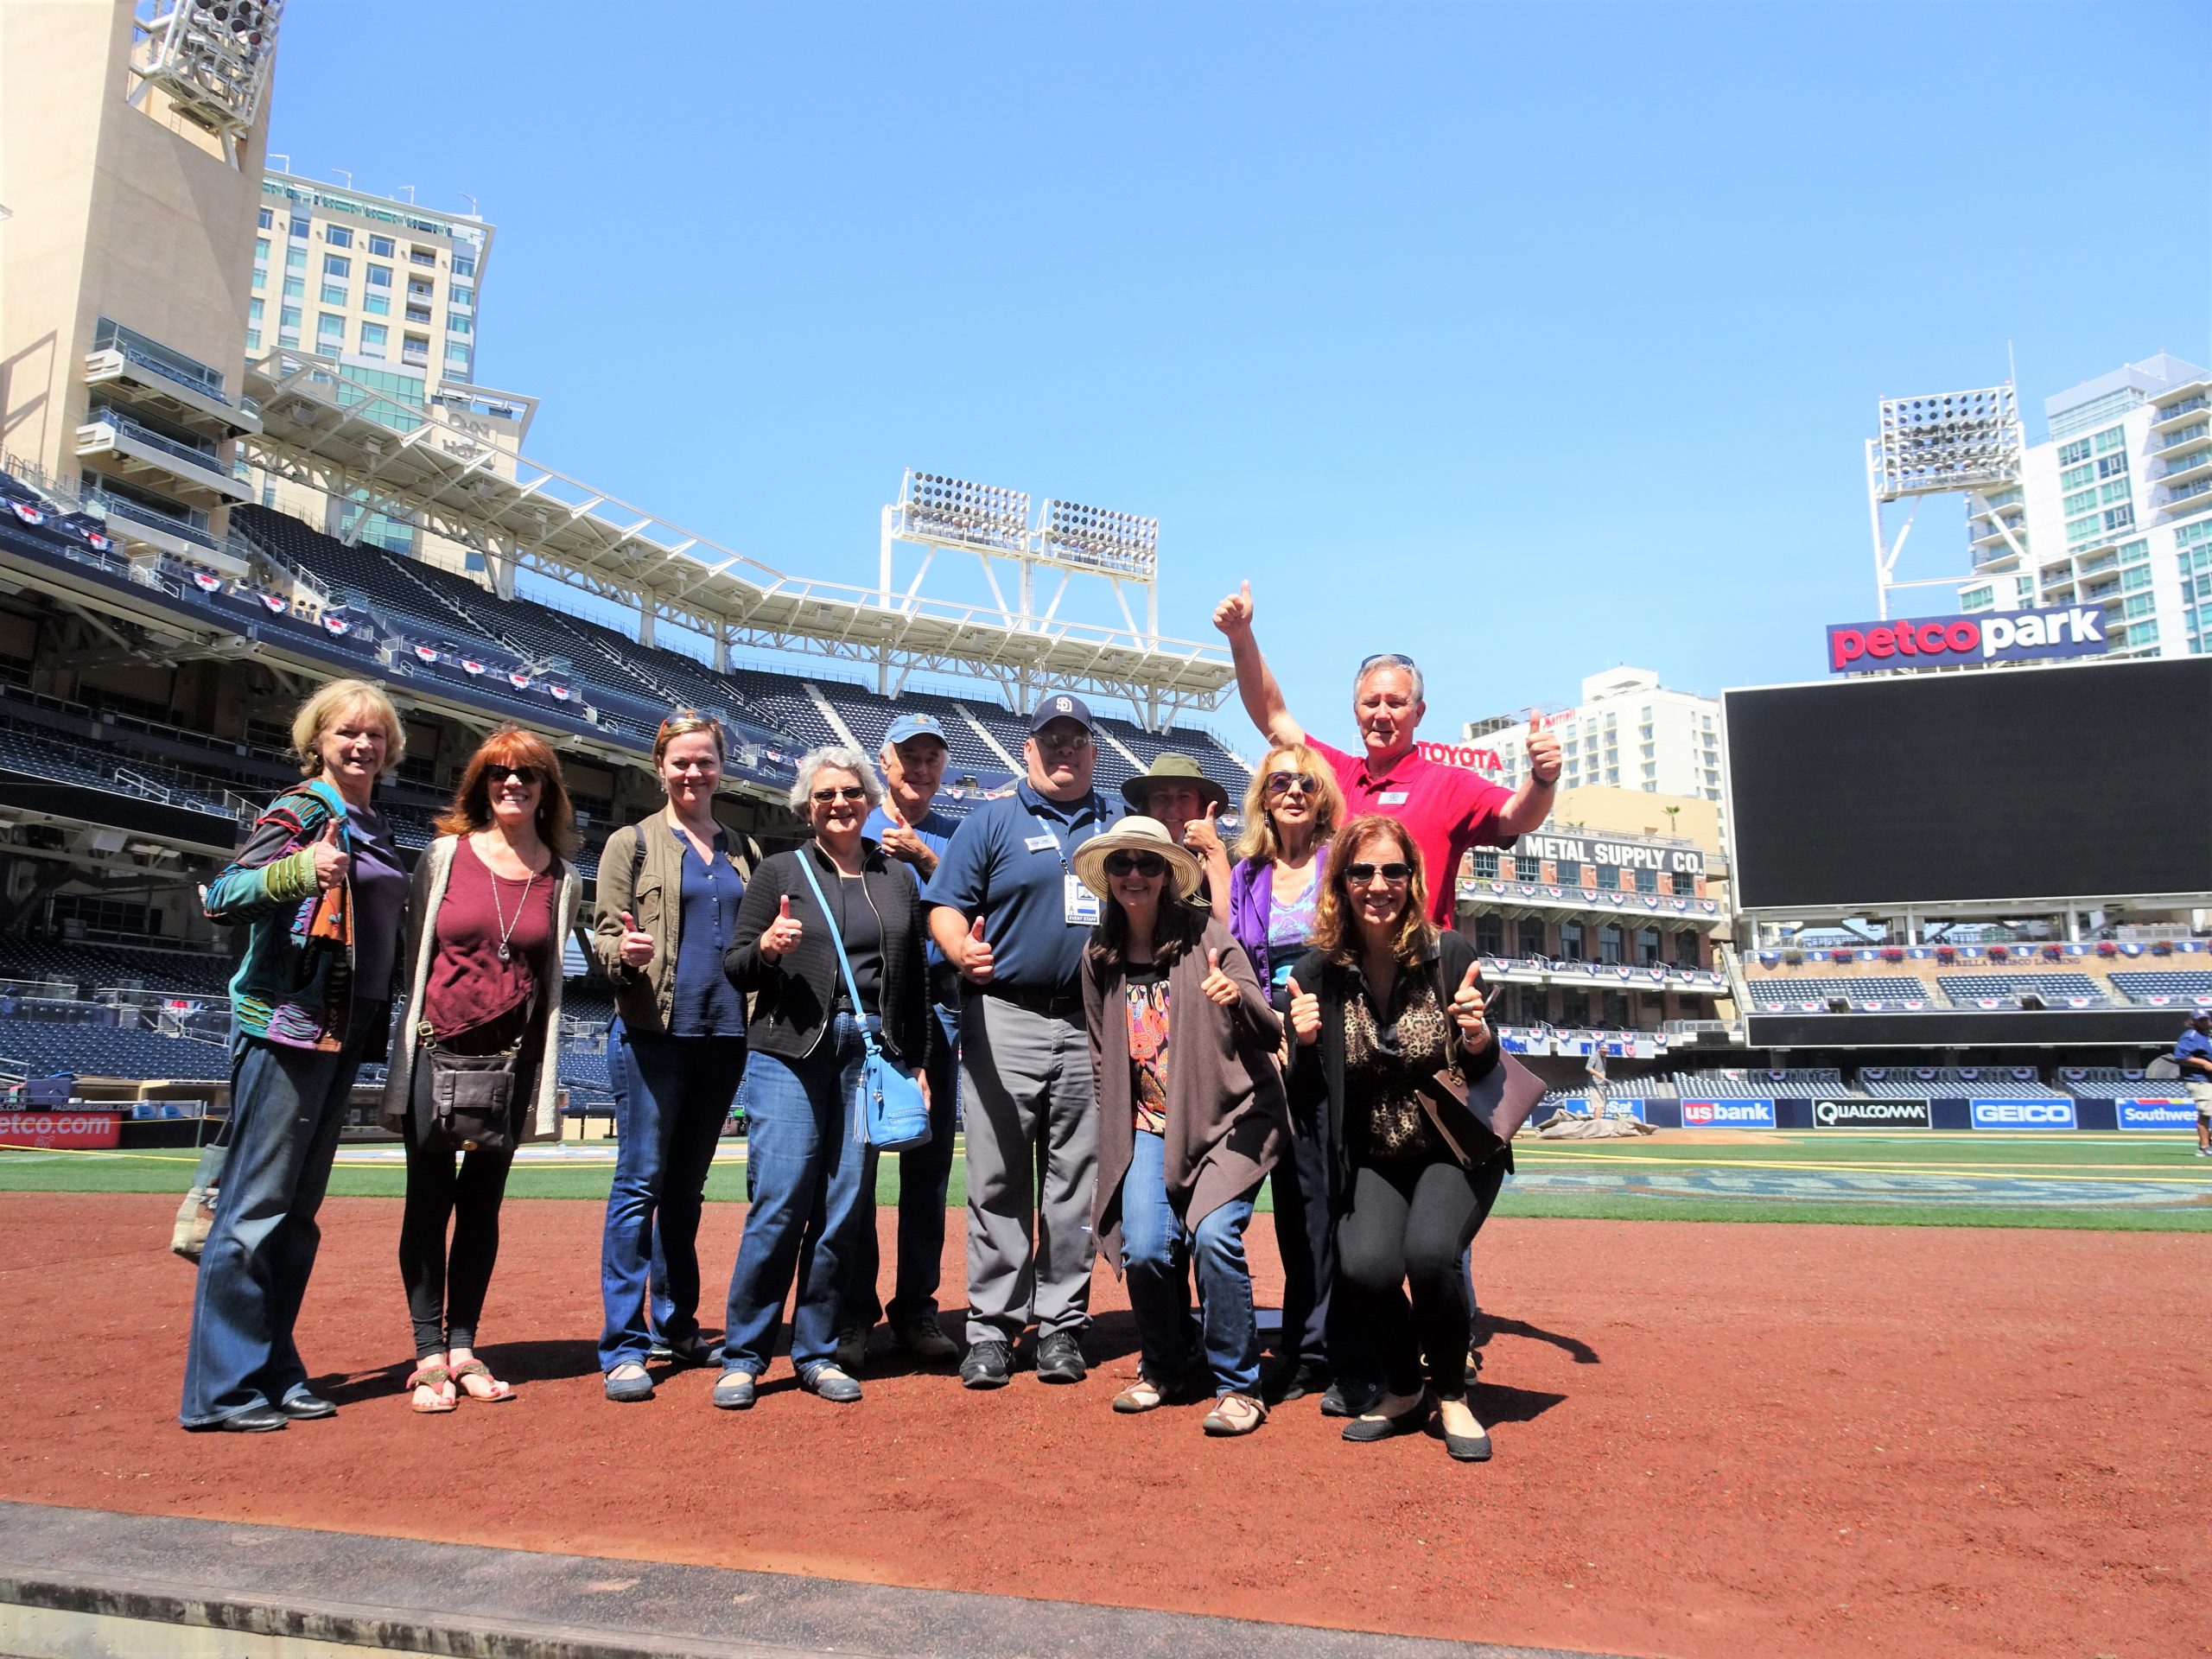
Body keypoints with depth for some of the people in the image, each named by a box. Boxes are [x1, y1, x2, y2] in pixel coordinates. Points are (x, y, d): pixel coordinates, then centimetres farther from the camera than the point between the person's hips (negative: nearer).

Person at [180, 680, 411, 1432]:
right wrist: (299, 870, -35)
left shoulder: (377, 829, 16)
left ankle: (272, 1371, 21)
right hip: (286, 1023, -8)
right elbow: (222, 896, -19)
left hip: (345, 1029, 8)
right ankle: (221, 1389, 4)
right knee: (257, 1204, -4)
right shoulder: (301, 810, -7)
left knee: (298, 1211, 13)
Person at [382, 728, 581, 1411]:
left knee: (483, 1203, 9)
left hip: (512, 1059, 1)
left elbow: (553, 975, 9)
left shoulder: (562, 879, 4)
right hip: (438, 1050, -1)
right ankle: (428, 1354, 14)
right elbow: (412, 952, 4)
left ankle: (463, 1347, 20)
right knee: (430, 1201, 4)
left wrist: (546, 1072, 5)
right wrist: (405, 1045, 1)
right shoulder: (444, 856, 1)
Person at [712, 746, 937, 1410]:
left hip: (871, 1056, 3)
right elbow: (735, 968, 5)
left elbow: (916, 981, 16)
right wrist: (766, 948, -16)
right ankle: (744, 1355, 7)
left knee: (844, 1209, 3)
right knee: (778, 1203, -7)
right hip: (790, 1054, -2)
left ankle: (817, 1352, 17)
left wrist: (918, 1064, 10)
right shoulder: (780, 871, 7)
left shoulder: (897, 881, 14)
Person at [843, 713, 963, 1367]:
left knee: (930, 1160, 4)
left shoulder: (952, 836, 15)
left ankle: (916, 1309, 15)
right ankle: (851, 1313, 5)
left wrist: (923, 856, -10)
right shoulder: (856, 828, 11)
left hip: (936, 1002, 2)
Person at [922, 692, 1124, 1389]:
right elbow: (946, 905, -3)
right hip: (1006, 1019, -2)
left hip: (1093, 1025, 3)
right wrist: (962, 952, -23)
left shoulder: (1120, 822, 16)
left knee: (1076, 1183, 7)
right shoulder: (993, 819, 5)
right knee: (998, 1181, -1)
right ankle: (991, 1328, 9)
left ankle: (1061, 1325, 17)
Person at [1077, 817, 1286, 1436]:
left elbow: (1271, 1032, -10)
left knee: (1213, 1235, -22)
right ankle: (1165, 1368, 16)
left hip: (1229, 1117, -3)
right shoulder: (1099, 959, 5)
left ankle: (1236, 1384, -1)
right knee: (1145, 1250, -13)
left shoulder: (1207, 936, -8)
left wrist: (1239, 996, -31)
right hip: (1147, 1125, 3)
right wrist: (1117, 1136, 11)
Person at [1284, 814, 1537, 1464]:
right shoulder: (1319, 972, -8)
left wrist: (1479, 1039, -25)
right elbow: (1310, 1096, 0)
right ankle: (1402, 1390, 7)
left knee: (1430, 1252, -29)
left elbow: (1486, 1076, -3)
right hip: (1372, 1159, 1)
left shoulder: (1451, 954, -10)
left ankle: (1451, 1396, 3)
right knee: (1365, 1265, -26)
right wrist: (1305, 1043, -20)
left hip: (1457, 1149, -1)